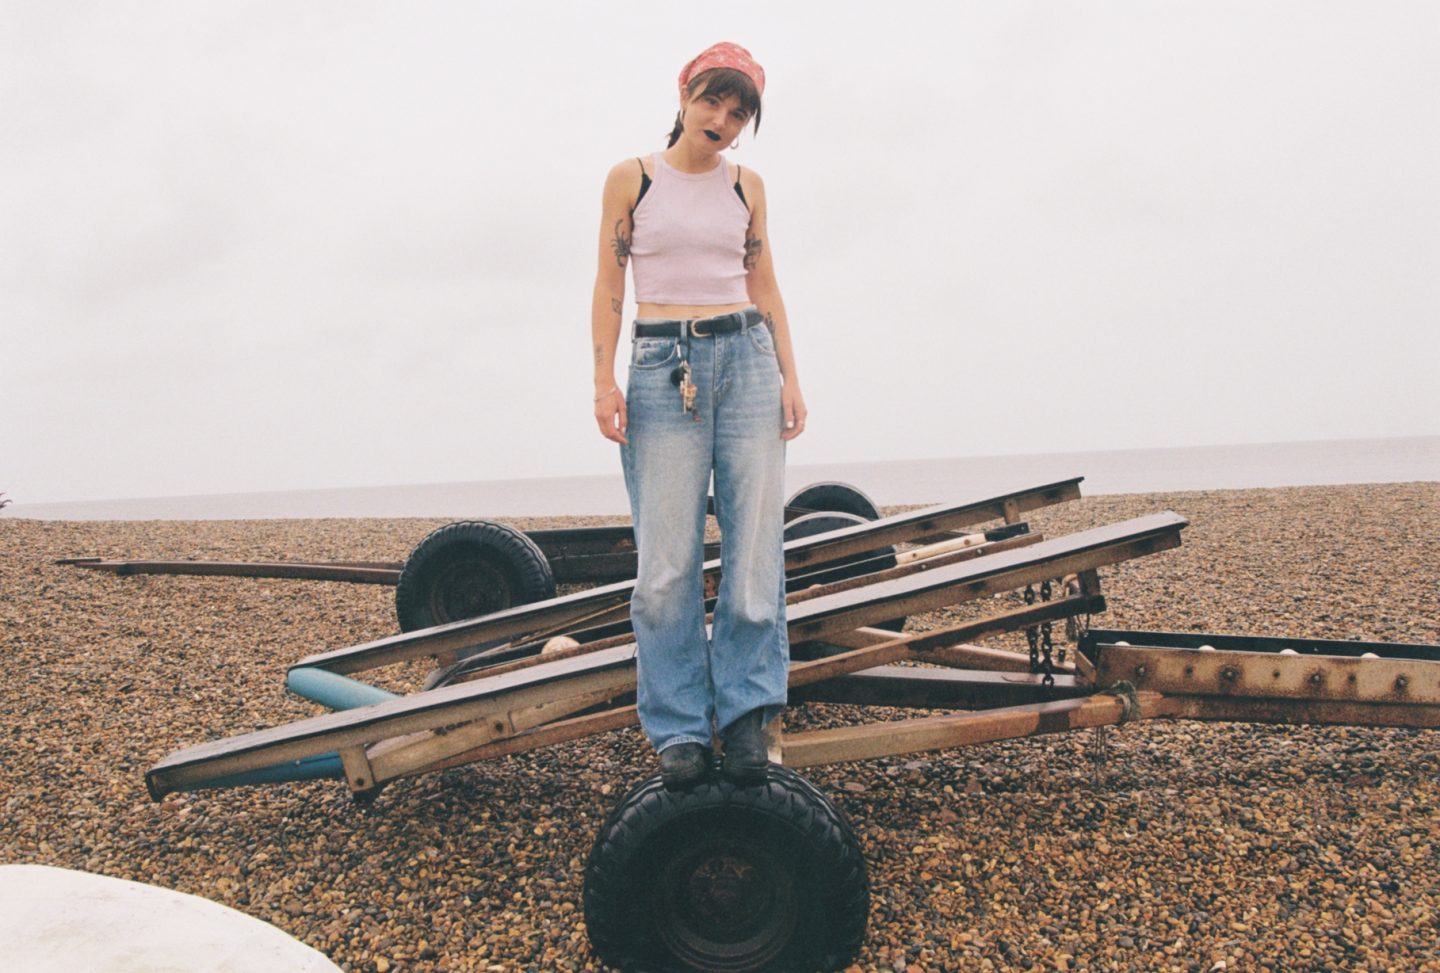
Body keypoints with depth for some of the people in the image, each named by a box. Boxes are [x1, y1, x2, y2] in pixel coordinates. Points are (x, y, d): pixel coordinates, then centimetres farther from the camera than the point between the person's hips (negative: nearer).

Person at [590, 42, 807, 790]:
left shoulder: (746, 186, 12)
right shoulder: (631, 179, 7)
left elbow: (765, 286, 14)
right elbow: (609, 286, 5)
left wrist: (790, 376, 4)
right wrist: (603, 380, -5)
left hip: (746, 359, 2)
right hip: (662, 367, -2)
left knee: (755, 548, -2)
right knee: (668, 560, -4)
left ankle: (746, 713, 9)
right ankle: (680, 730, 5)